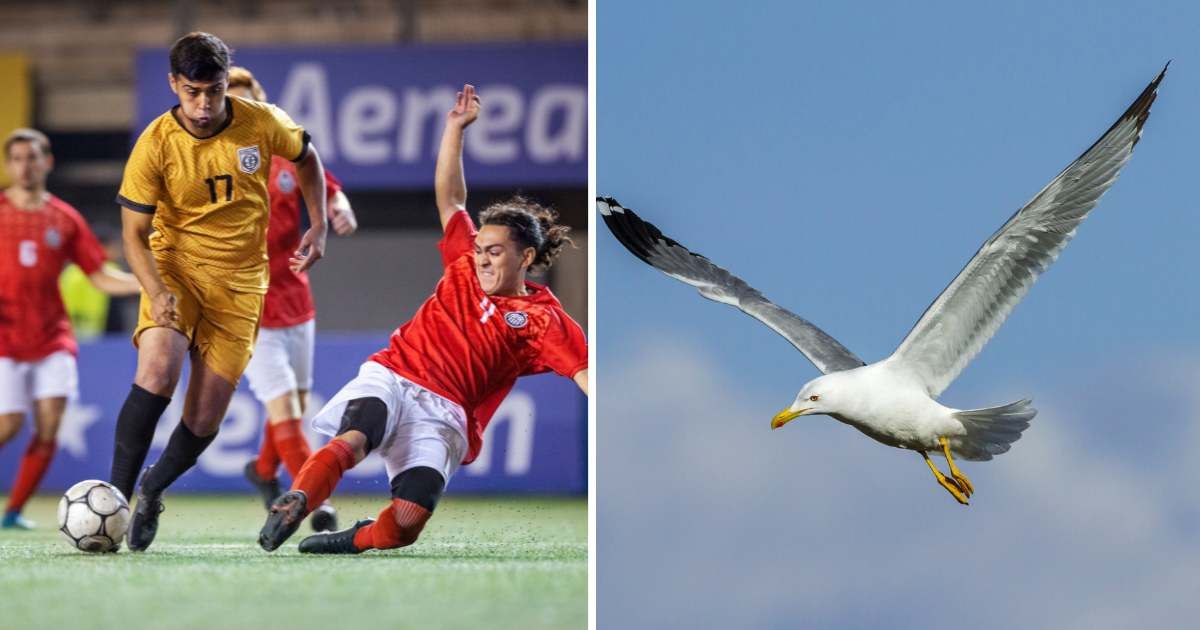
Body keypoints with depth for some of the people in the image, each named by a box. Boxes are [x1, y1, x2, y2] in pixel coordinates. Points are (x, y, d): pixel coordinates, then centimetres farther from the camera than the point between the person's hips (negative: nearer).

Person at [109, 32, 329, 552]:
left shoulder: (262, 123, -7)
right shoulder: (155, 144, -12)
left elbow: (306, 158, 16)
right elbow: (134, 233, -9)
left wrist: (319, 226, 6)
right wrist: (156, 291, -26)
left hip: (240, 283, 2)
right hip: (175, 268, -2)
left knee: (204, 421, -3)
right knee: (157, 372, -30)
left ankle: (152, 491, 27)